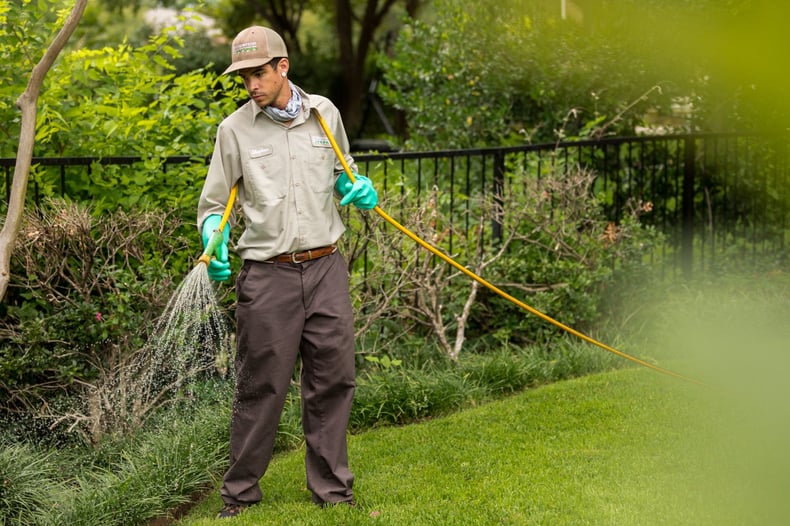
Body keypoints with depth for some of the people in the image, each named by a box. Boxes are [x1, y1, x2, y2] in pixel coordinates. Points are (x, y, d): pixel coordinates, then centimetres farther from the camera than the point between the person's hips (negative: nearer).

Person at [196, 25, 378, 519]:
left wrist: (357, 187, 2)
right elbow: (214, 204, 7)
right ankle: (239, 494, 13)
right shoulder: (235, 129, 1)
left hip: (326, 268, 3)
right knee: (261, 387, 0)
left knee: (333, 380, 6)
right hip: (268, 275, -2)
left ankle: (333, 488, 19)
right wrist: (214, 242, -13)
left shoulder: (324, 113, 8)